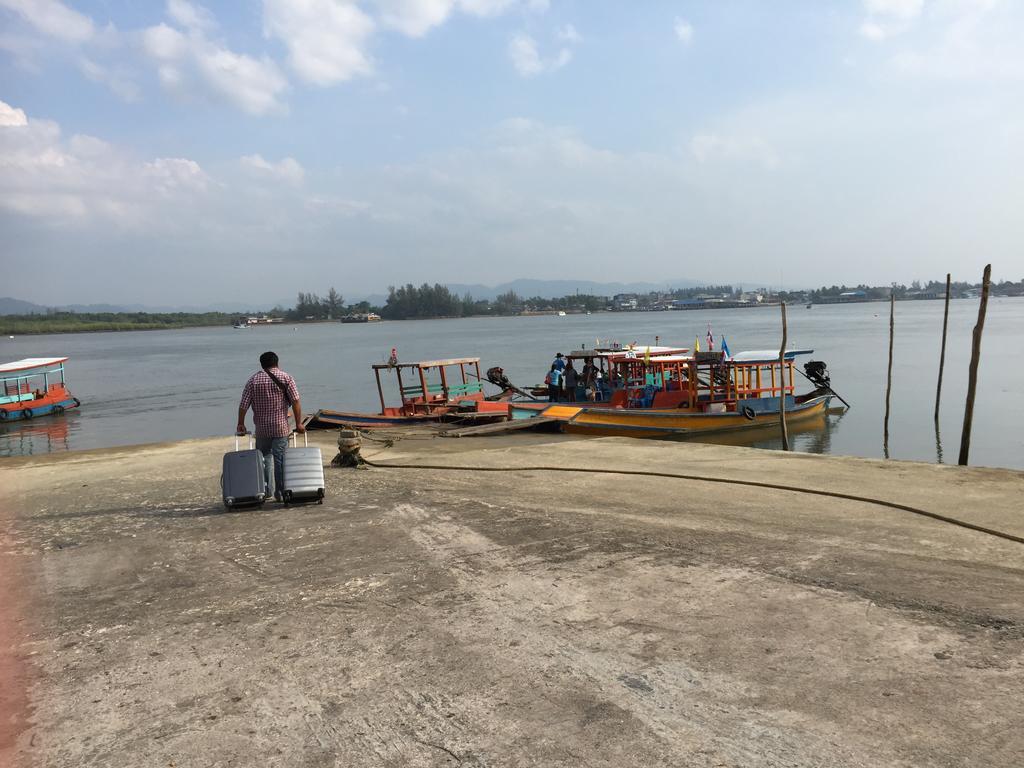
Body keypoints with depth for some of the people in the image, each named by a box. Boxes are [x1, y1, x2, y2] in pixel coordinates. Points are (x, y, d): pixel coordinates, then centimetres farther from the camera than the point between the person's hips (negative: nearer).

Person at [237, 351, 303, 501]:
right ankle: (280, 492, 3)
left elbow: (243, 404, 0)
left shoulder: (253, 380, 4)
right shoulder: (286, 378, -1)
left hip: (261, 428, 1)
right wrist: (298, 423, -5)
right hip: (281, 427, -1)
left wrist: (241, 424, 8)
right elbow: (296, 401, -9)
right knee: (280, 459, 2)